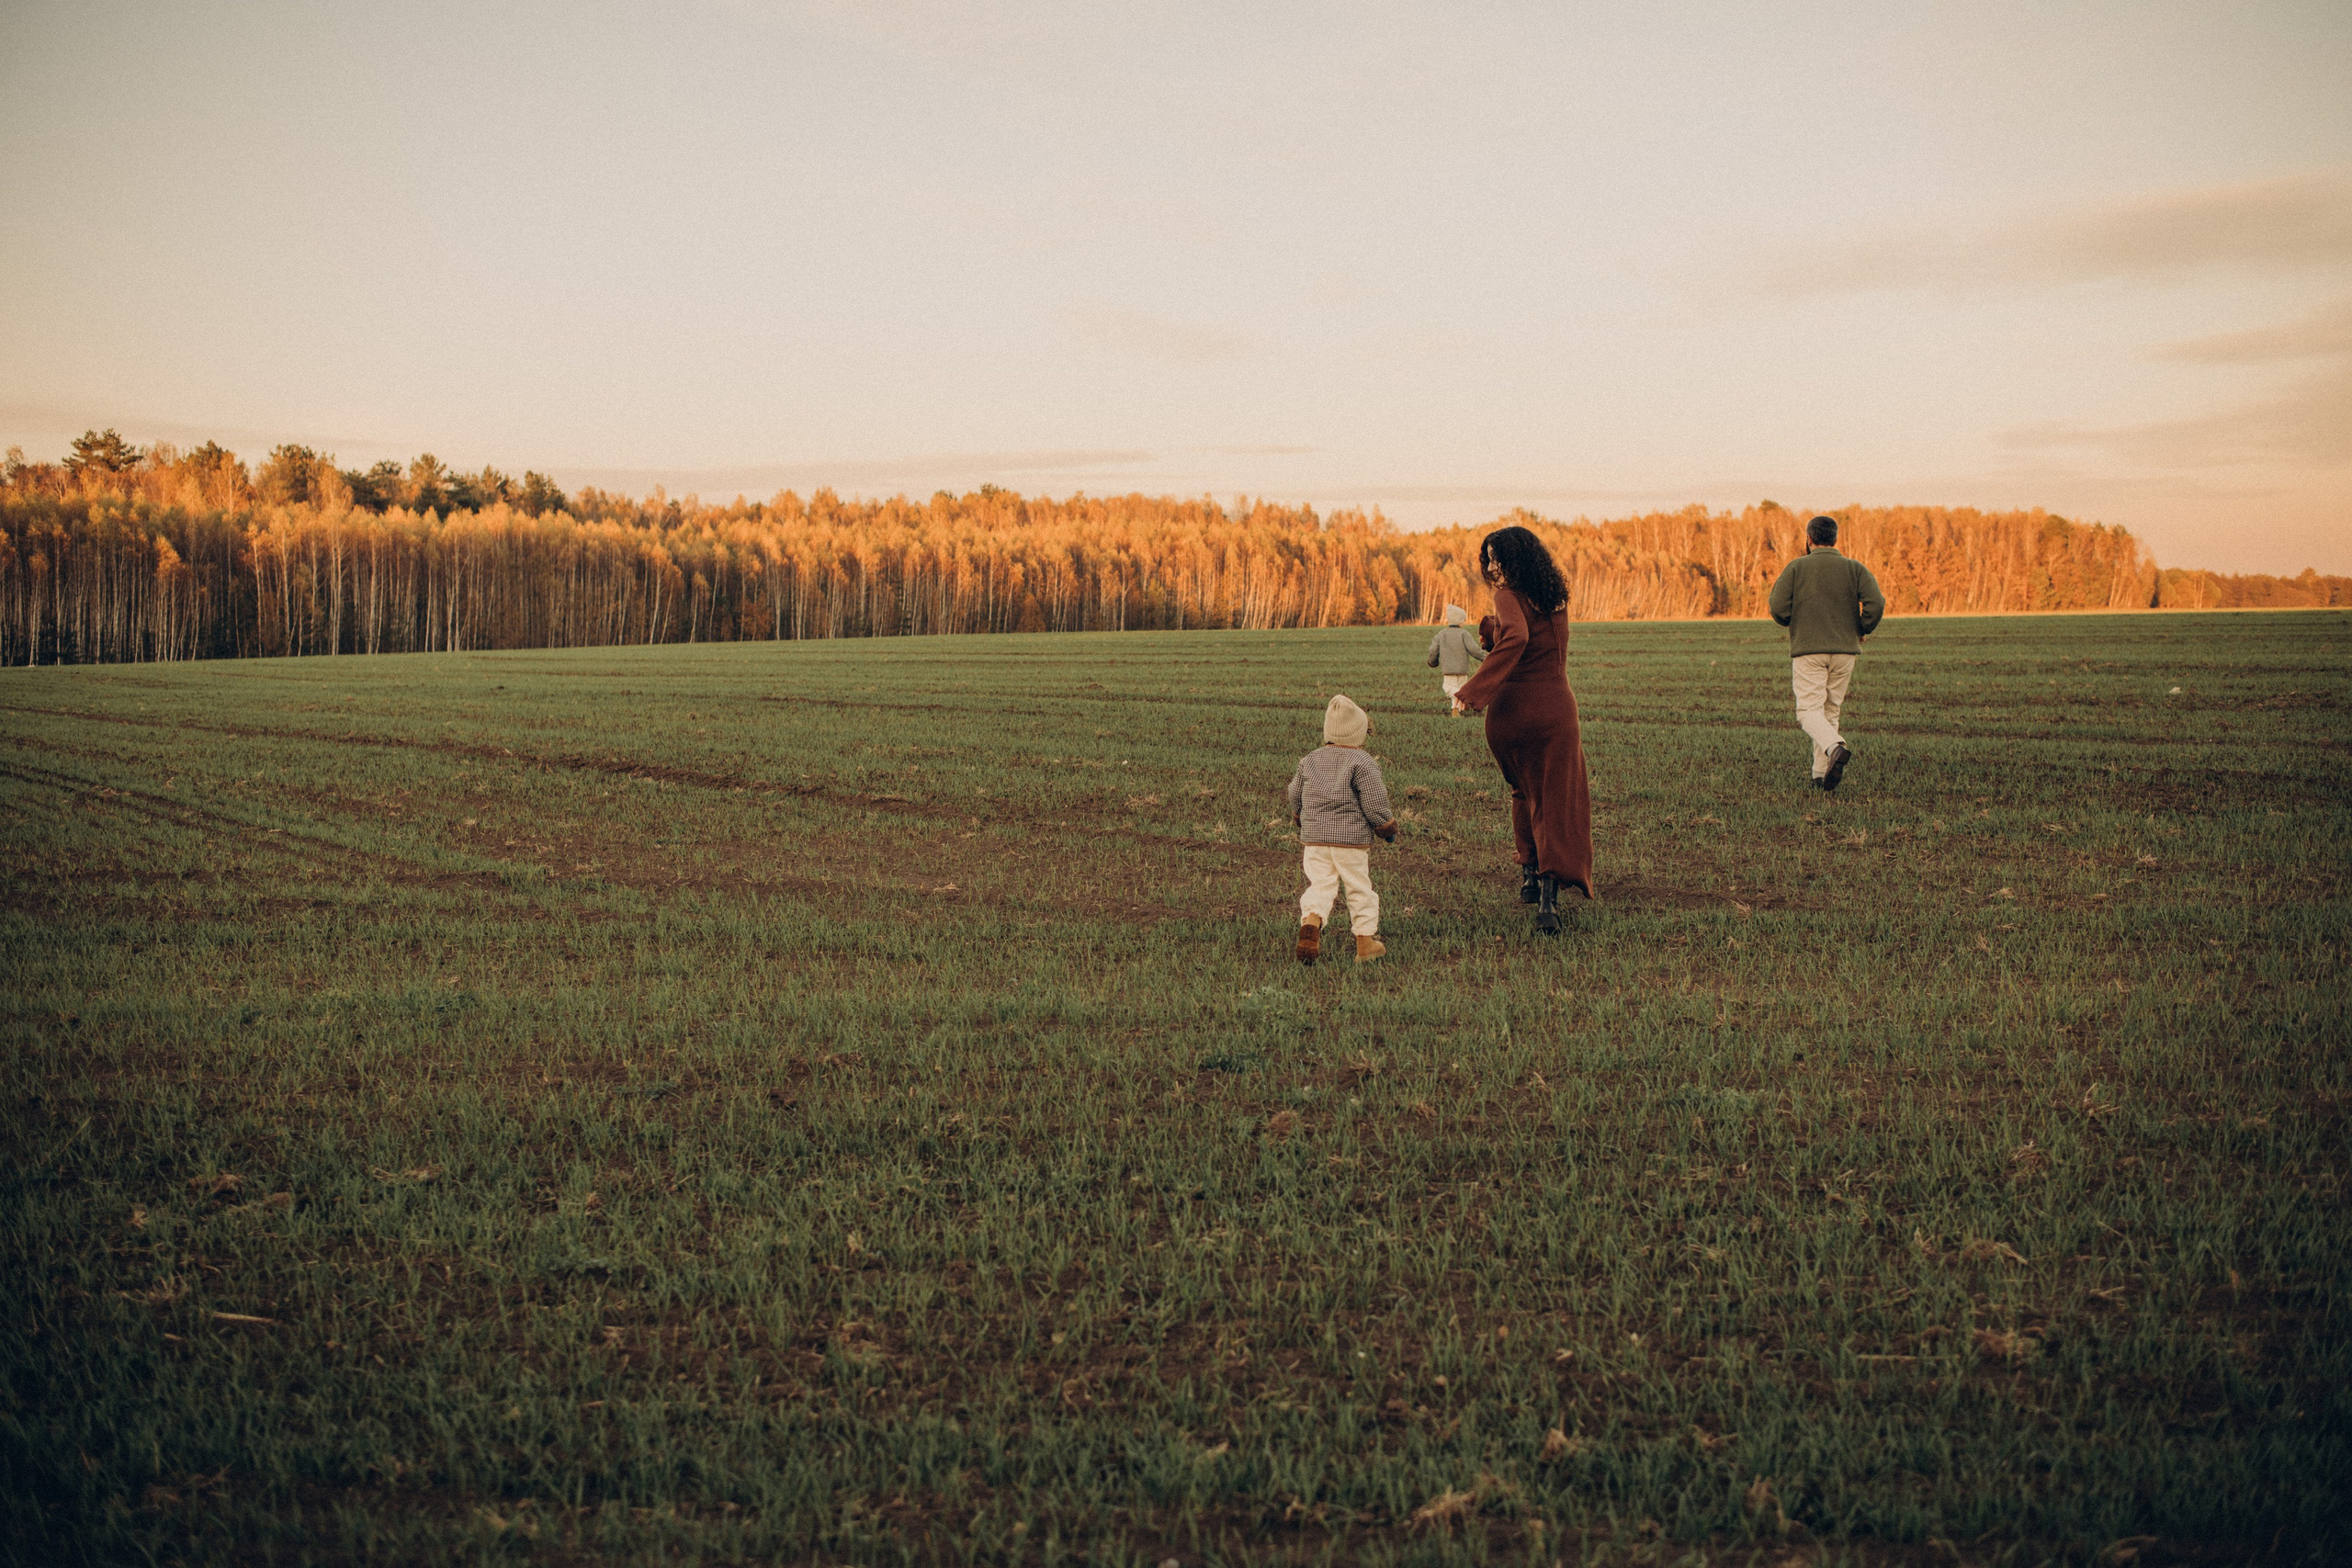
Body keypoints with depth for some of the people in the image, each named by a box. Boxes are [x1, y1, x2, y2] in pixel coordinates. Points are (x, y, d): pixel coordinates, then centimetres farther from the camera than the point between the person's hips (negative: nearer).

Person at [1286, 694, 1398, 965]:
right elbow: (1375, 807, -9)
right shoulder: (1362, 763, -8)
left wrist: (1303, 823, 35)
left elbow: (1295, 800, 17)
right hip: (1352, 840, -3)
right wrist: (1389, 830, 9)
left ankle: (1310, 923, -24)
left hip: (1313, 839, 3)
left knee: (1319, 885, 3)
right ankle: (1366, 942, 15)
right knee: (1360, 888, 9)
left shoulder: (1308, 760, 8)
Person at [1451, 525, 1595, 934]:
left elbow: (1515, 639, -30)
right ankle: (1548, 898, -11)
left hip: (1510, 710, -3)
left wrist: (1473, 692, -30)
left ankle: (1529, 873, 27)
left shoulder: (1508, 597, -9)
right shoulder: (1556, 597, 11)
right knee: (1557, 807, 3)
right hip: (1557, 707, 3)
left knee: (1524, 791, 24)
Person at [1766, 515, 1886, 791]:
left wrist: (1776, 587, 14)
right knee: (1830, 711, 13)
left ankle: (1836, 747, -34)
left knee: (1809, 710, -5)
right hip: (1844, 650, 3)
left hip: (1807, 649, -3)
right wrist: (1862, 630, 10)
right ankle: (1821, 774, 10)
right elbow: (1876, 604, -8)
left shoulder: (1796, 567, 0)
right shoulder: (1855, 569, 5)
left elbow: (1779, 609, -8)